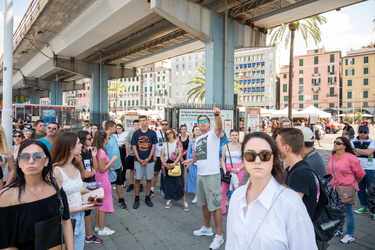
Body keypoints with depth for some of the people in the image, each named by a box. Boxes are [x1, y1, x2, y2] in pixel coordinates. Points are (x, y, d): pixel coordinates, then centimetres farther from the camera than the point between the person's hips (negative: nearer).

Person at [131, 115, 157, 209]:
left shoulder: (152, 133, 1)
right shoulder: (136, 133, 2)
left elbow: (153, 146, -1)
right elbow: (134, 147, 0)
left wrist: (148, 159, -11)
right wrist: (139, 160, -10)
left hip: (149, 160, 0)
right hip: (138, 160, 0)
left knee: (149, 179, 8)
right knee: (137, 179, 4)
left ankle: (147, 198, 21)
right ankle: (137, 199, 16)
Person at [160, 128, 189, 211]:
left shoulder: (178, 142, 0)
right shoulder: (165, 144, 10)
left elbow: (180, 155, -8)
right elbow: (161, 156, 5)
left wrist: (173, 164, -17)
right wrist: (165, 164, -12)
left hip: (176, 165, -3)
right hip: (167, 166, 4)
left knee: (179, 184, -6)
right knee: (168, 183, 7)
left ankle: (184, 201, 2)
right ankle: (169, 200, 21)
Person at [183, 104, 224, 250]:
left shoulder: (213, 134, -8)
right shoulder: (197, 139, 14)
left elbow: (219, 126, -31)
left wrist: (217, 115, -49)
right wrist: (192, 160, 9)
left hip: (212, 174, -8)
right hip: (200, 174, 8)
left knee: (215, 205, 0)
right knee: (204, 203, 20)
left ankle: (219, 235, 14)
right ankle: (207, 228, 38)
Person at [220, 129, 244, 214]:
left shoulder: (241, 146, -3)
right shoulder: (226, 146, 4)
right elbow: (223, 160, 8)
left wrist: (238, 169, -13)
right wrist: (224, 170, -4)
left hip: (238, 170, -2)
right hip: (227, 170, 2)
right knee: (223, 190, 2)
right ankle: (222, 210, 18)